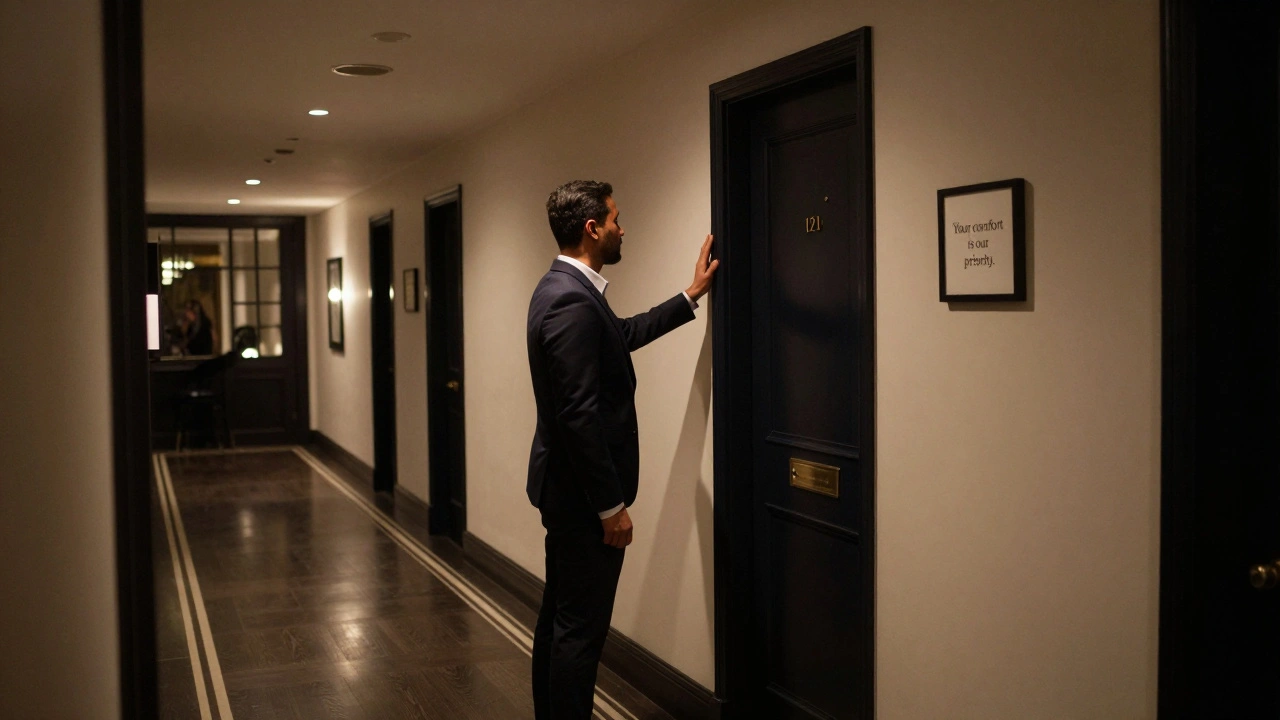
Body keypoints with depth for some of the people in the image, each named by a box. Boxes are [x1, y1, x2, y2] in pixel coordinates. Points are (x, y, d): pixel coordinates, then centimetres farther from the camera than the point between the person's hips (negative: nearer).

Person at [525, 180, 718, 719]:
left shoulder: (564, 288, 9)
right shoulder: (572, 302, -23)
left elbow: (624, 334, 25)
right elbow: (580, 416, -25)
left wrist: (692, 294, 31)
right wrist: (612, 506, -19)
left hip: (568, 490, 11)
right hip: (584, 494, -11)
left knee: (559, 616, 19)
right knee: (581, 628, 0)